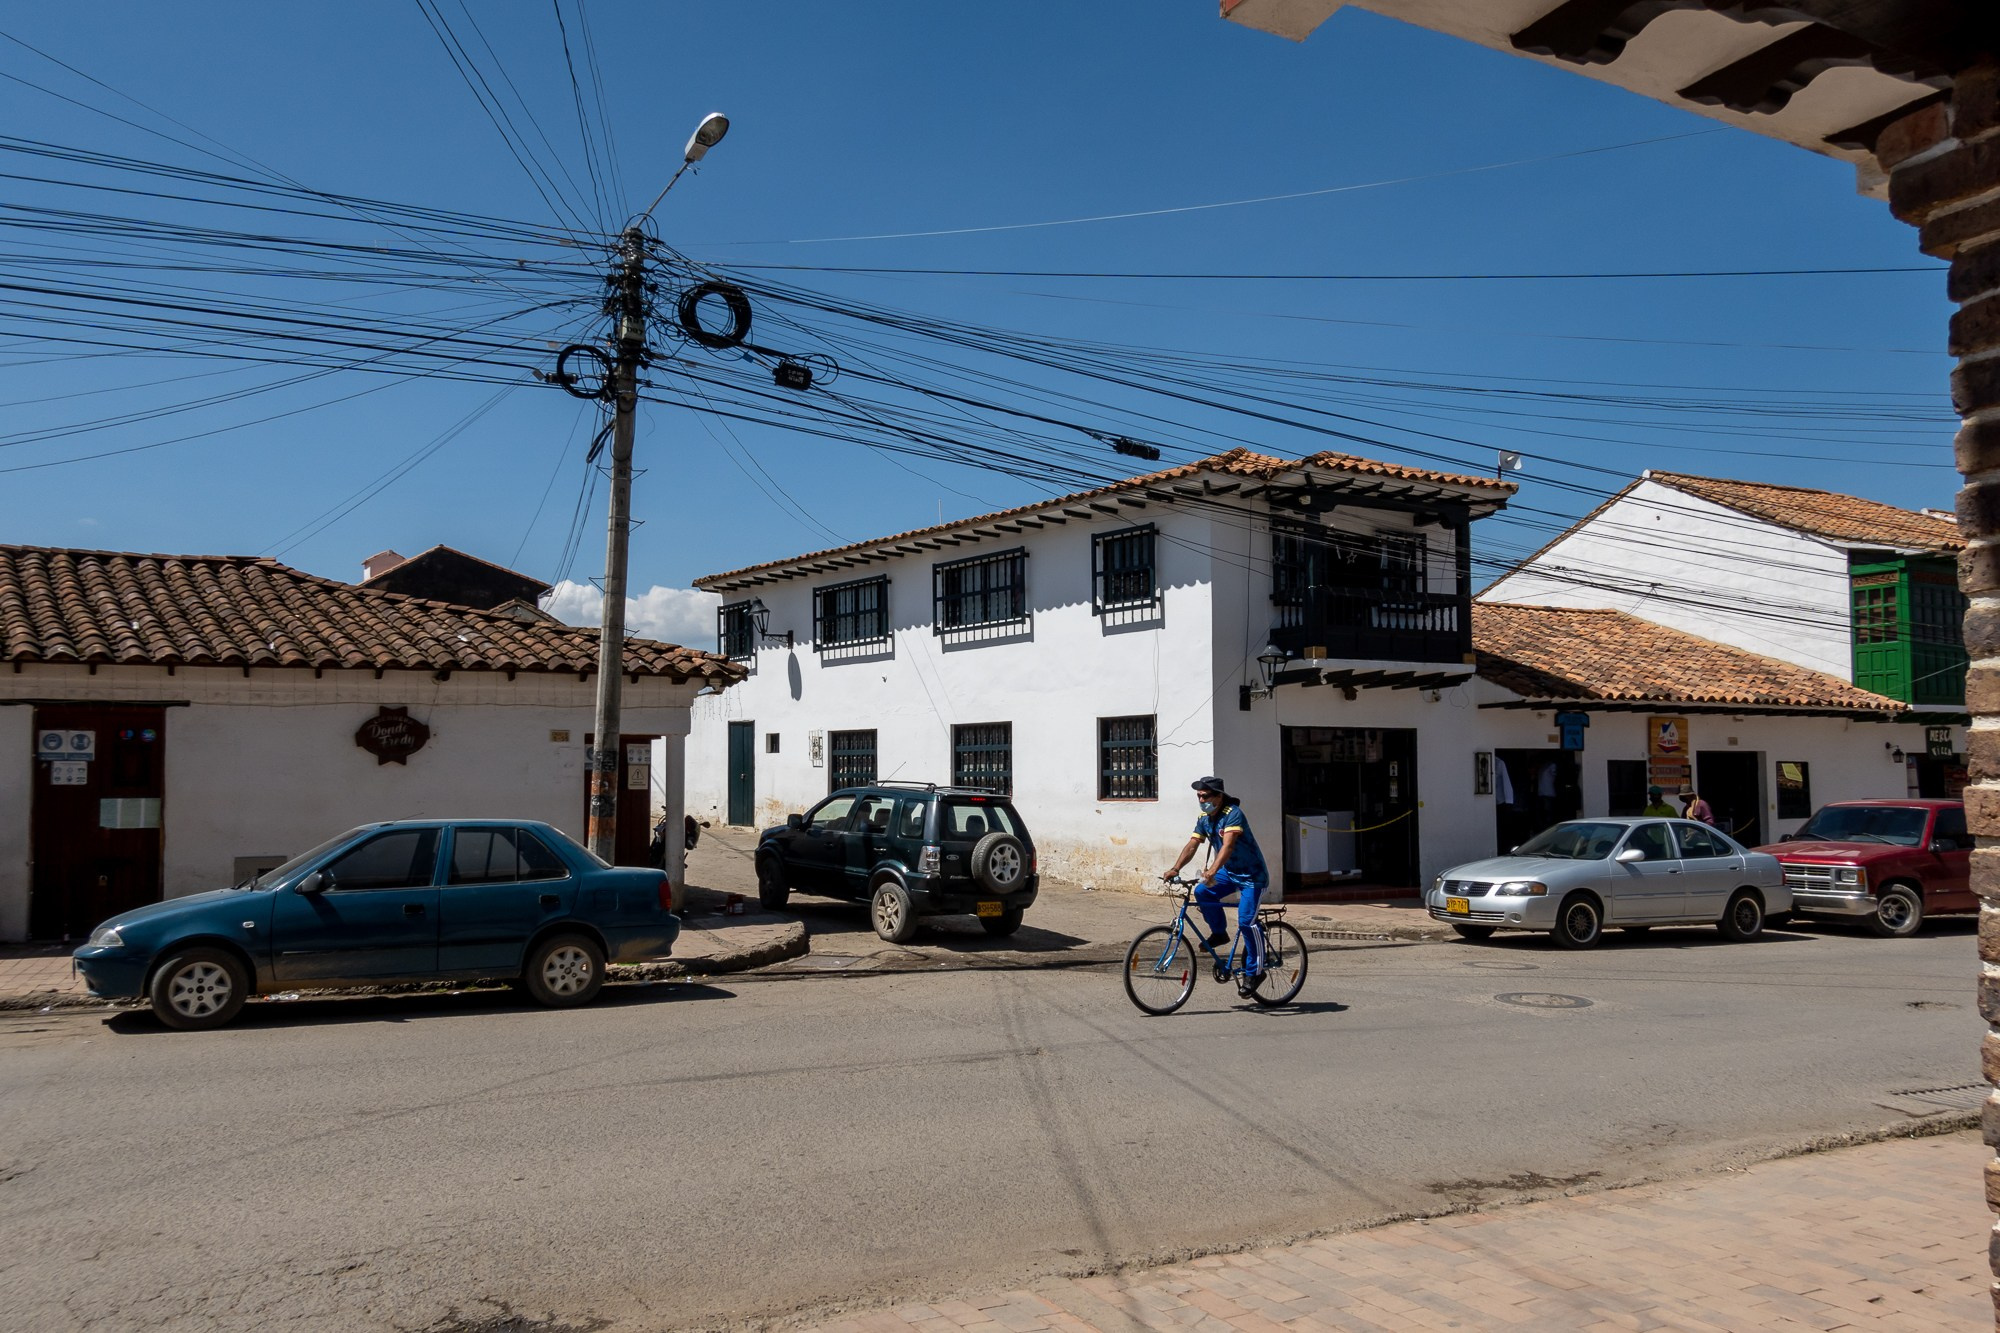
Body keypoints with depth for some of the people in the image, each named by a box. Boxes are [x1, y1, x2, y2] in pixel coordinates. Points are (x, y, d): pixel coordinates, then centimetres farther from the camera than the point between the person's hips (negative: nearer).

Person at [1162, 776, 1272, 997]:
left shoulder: (1233, 814, -24)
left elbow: (1228, 845, -37)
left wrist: (1212, 871, -50)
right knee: (1202, 892, -19)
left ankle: (1253, 971, -2)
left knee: (1245, 922, -16)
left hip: (1252, 874, -7)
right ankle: (1219, 933, 4)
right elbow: (1192, 845, -5)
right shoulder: (1204, 818, 0)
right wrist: (1175, 869, -21)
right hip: (1229, 872, 7)